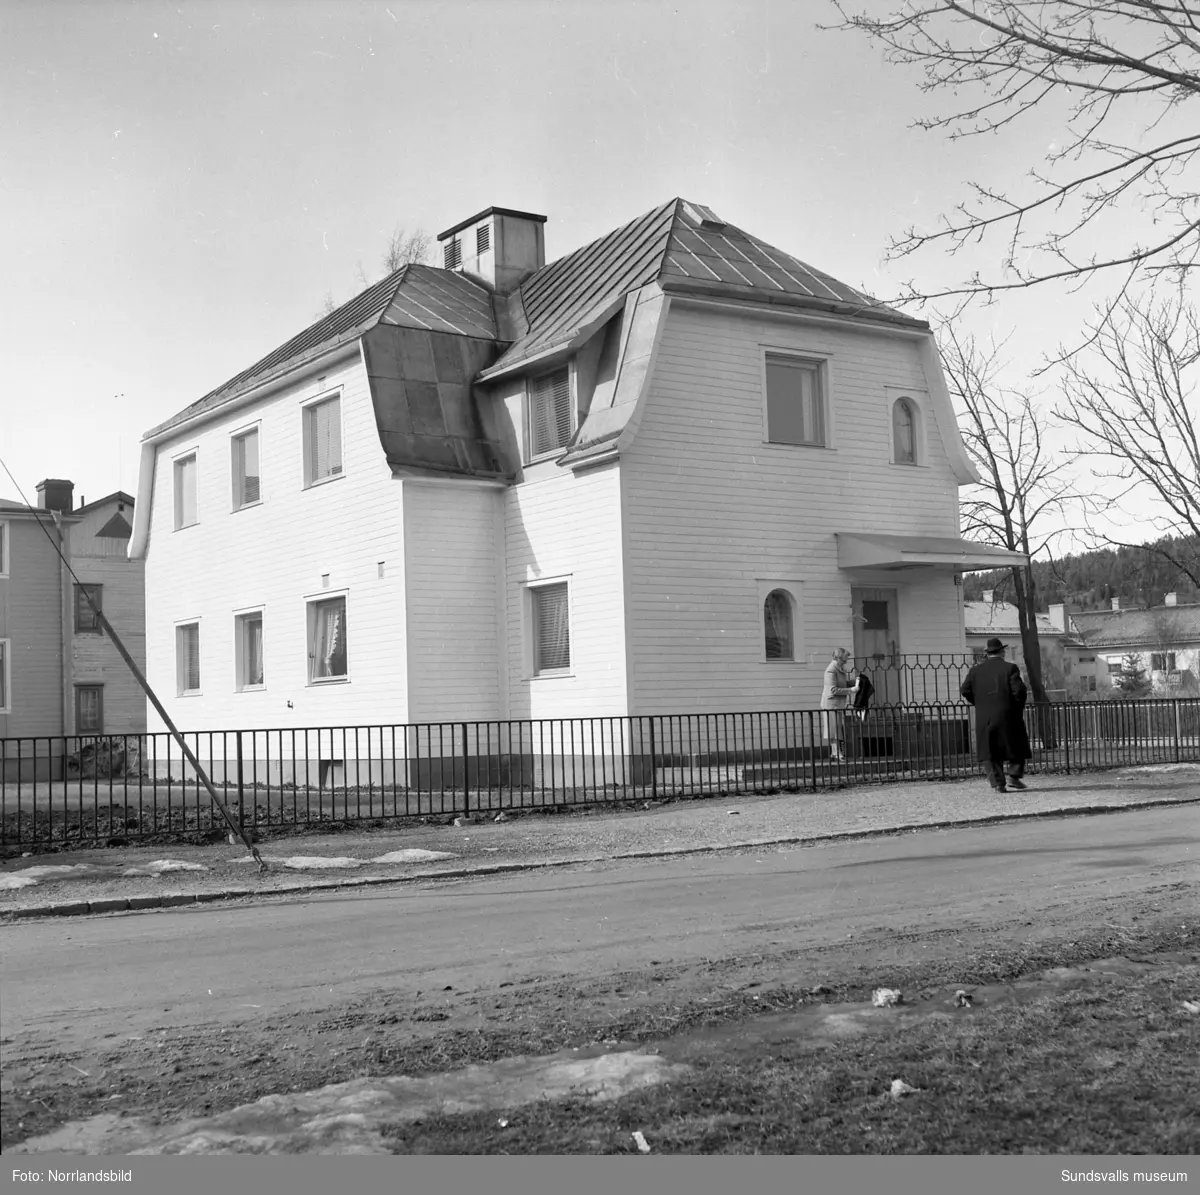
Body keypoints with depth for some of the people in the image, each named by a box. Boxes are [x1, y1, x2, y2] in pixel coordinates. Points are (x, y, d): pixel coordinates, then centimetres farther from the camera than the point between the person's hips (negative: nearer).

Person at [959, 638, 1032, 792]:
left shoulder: (977, 670, 6)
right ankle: (1014, 776, 5)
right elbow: (1019, 690, -13)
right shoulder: (1010, 668, -3)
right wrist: (1019, 706, 3)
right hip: (1007, 716, -2)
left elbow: (964, 689, 1)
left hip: (984, 717, 2)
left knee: (989, 751, 7)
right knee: (1017, 746, 15)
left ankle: (997, 782, 0)